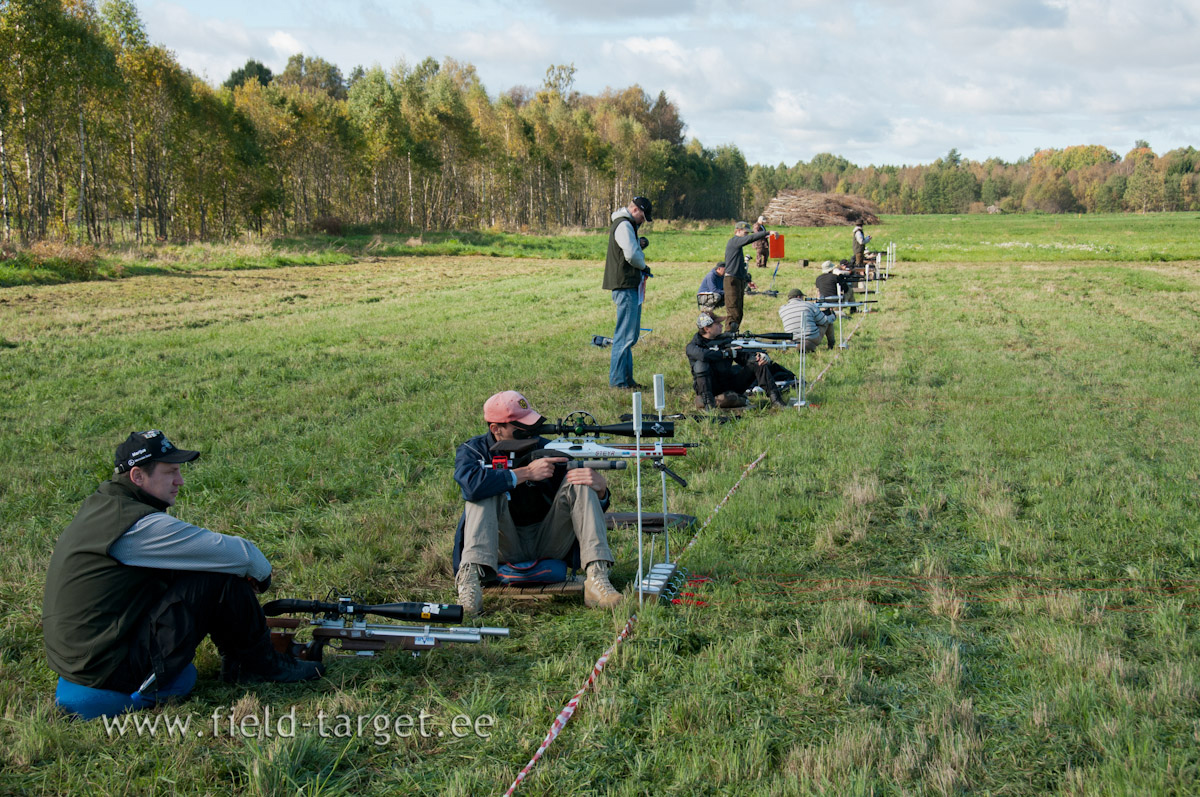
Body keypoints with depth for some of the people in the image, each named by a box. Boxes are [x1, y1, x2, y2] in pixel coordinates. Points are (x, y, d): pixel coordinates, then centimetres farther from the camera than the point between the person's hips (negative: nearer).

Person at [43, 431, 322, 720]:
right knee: (220, 579, -12)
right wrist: (262, 572, 4)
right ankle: (258, 663, 9)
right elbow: (236, 553, -19)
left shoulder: (101, 505, 9)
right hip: (109, 670, -10)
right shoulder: (139, 526, -21)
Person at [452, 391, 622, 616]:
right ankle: (470, 579, -41)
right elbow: (471, 484, -31)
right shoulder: (473, 451, -4)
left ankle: (596, 579, -30)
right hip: (504, 545, -2)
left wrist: (600, 487, -24)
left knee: (579, 481, -16)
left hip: (548, 542, 2)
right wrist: (526, 473, -25)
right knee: (488, 490, -24)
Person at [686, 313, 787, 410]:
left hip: (730, 385, 5)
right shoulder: (693, 346, -7)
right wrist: (728, 353, -20)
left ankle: (775, 399, -14)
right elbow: (703, 355, -31)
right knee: (701, 364, -31)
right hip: (710, 388, -5)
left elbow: (744, 356, 8)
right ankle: (707, 401, -34)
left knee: (758, 363, -6)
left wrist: (759, 356, -14)